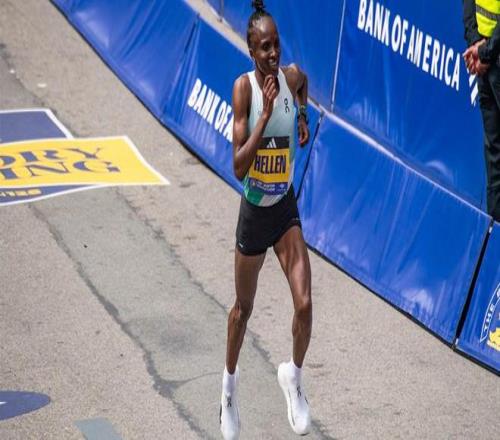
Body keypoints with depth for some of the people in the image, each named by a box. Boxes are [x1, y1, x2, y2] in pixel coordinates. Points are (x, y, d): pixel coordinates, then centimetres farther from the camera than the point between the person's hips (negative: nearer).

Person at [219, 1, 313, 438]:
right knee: (243, 308, 15)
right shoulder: (244, 87, -20)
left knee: (304, 303, -10)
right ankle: (230, 382, 39)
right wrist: (265, 116, -32)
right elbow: (238, 167, -27)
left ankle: (294, 377, 17)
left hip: (286, 208, 2)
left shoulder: (293, 76, -9)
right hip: (254, 209, -2)